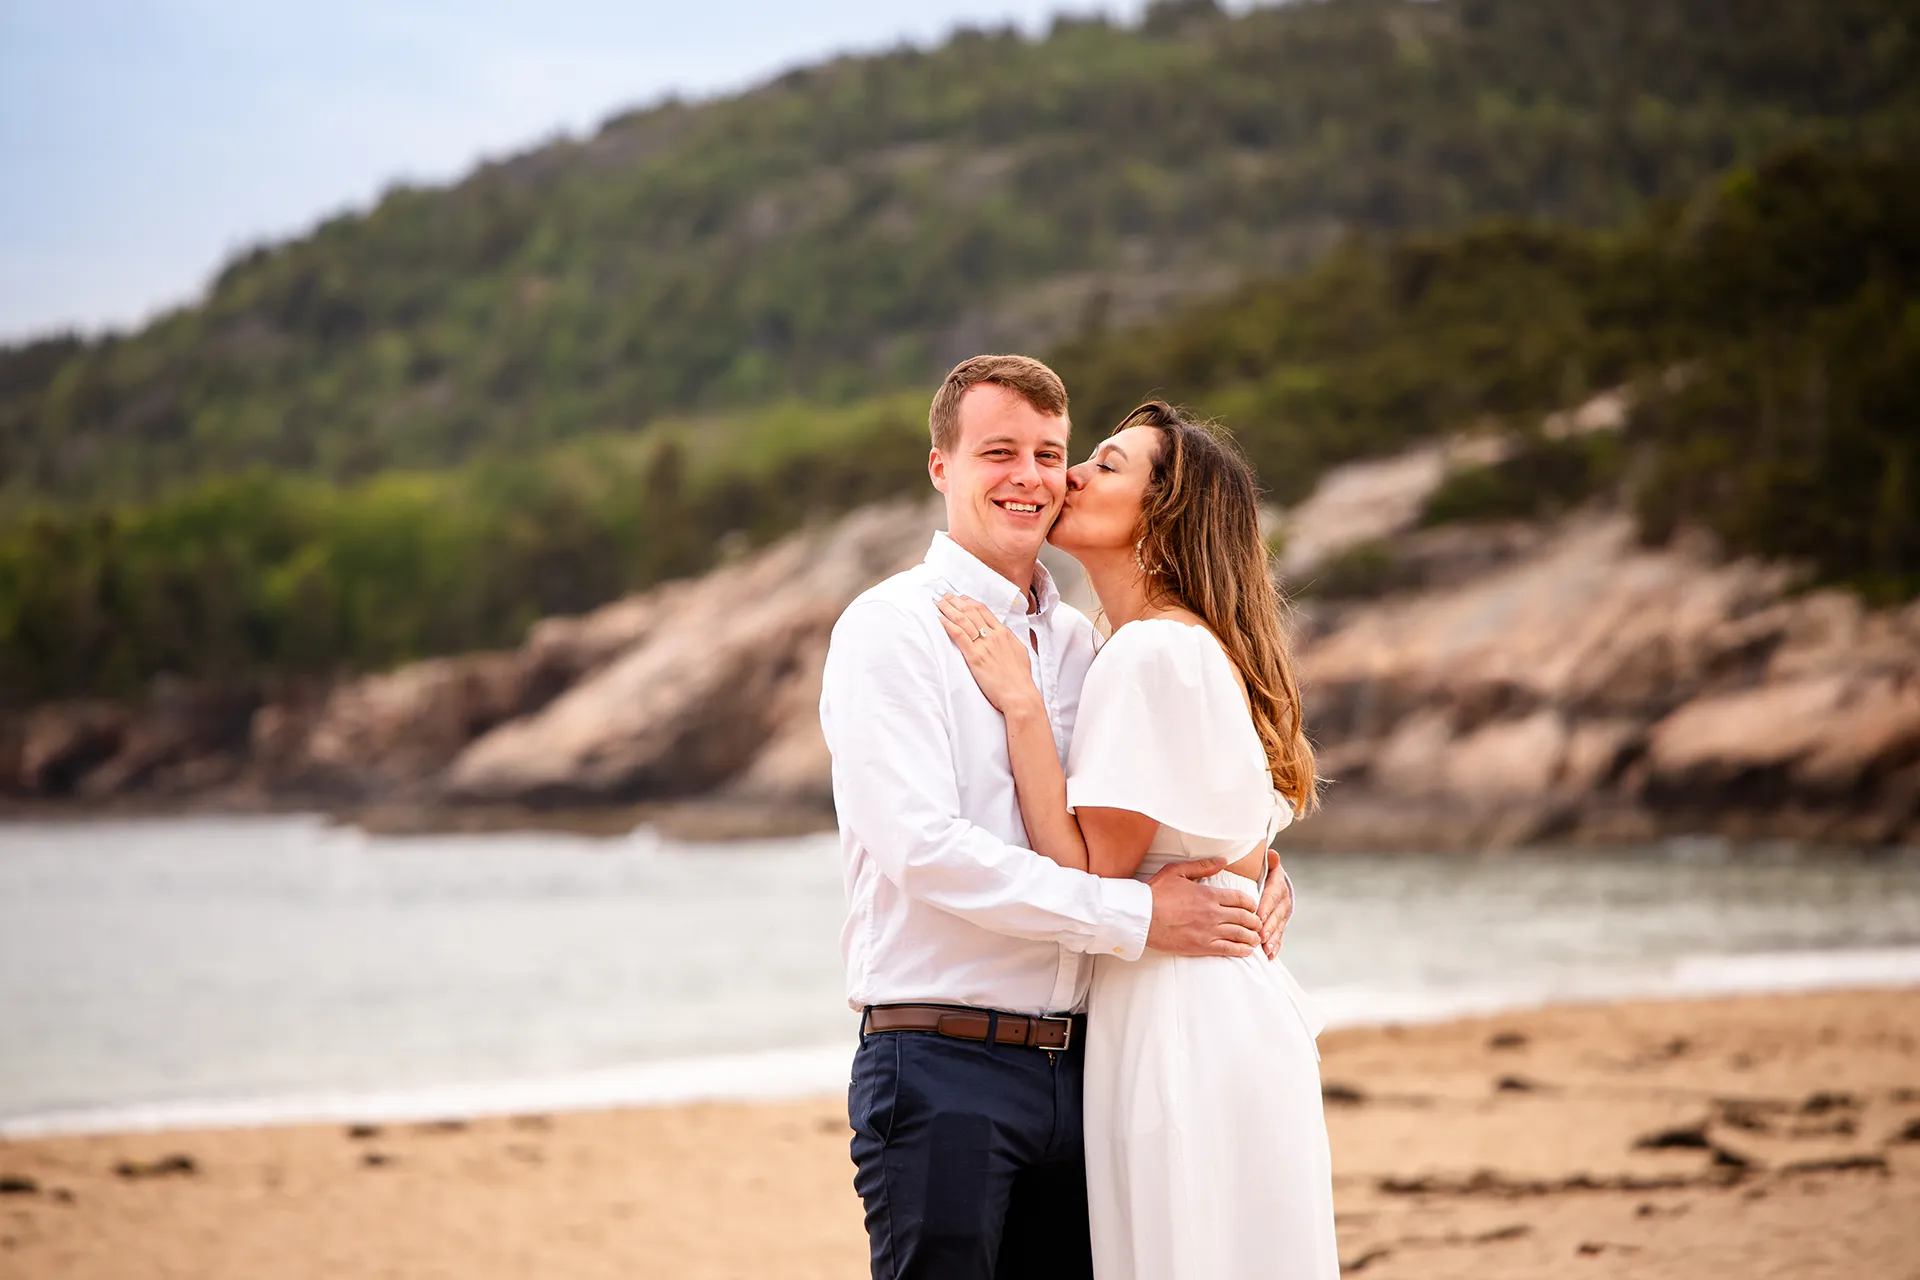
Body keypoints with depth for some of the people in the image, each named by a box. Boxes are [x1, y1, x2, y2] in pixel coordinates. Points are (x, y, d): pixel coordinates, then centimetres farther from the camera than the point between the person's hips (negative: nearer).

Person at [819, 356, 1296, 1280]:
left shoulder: (1078, 642, 16)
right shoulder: (890, 630, -4)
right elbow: (923, 847, -16)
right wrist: (1132, 916, -16)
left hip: (1077, 1066, 6)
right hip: (942, 1068, -6)